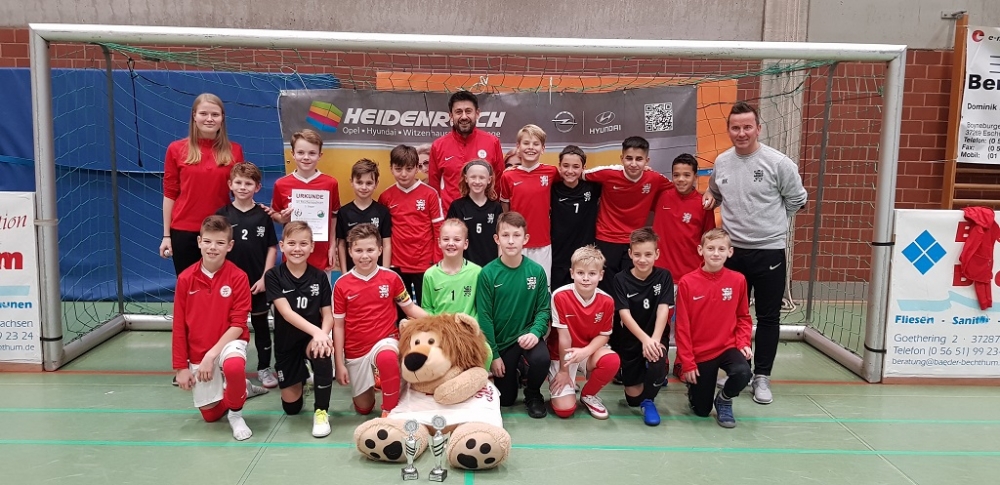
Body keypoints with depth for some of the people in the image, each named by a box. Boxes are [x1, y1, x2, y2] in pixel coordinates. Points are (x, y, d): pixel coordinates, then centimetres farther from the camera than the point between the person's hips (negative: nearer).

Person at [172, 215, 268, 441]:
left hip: (229, 342, -3)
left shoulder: (238, 277, -14)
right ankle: (241, 388, 38)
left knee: (234, 366, -39)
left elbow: (238, 324, -15)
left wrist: (211, 355, -23)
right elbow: (179, 326, -2)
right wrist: (181, 367, -2)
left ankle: (236, 413, -10)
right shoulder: (185, 278, -7)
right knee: (210, 414, 7)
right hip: (197, 352, 3)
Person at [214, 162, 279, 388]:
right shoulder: (221, 215, -2)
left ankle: (264, 368, 21)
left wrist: (265, 278, -6)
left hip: (258, 282, 0)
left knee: (260, 324, 10)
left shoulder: (263, 215, -2)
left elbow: (272, 248, 0)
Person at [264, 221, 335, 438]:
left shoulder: (319, 277, -5)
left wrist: (321, 335, -30)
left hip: (314, 338, 0)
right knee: (291, 407, 3)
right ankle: (301, 377, 40)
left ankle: (321, 412, -17)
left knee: (323, 354, -37)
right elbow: (286, 312, -21)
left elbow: (328, 314, -7)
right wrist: (315, 331, -37)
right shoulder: (274, 276, -10)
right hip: (287, 342, 0)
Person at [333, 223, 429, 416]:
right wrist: (339, 364, -3)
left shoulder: (391, 278, -8)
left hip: (385, 340, -2)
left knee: (387, 357, -40)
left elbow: (410, 308, 1)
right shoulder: (342, 285, -8)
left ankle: (390, 411, -17)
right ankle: (369, 384, 46)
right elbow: (338, 326, -2)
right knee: (363, 408, 11)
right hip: (356, 351, 2)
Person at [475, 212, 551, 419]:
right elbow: (484, 316, -11)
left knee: (541, 359, -33)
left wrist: (535, 332, -24)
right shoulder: (488, 273, -14)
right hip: (501, 340, 0)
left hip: (526, 335, 0)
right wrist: (493, 354, -10)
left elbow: (543, 309, -4)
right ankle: (514, 370, 41)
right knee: (506, 399, 6)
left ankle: (533, 394, 1)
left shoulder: (536, 271, -9)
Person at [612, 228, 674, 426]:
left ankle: (649, 400, -4)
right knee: (633, 399, 4)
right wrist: (644, 339, -30)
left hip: (656, 337, 0)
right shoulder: (621, 279, -8)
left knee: (657, 363, -35)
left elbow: (663, 310, -14)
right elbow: (624, 314, -16)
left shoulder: (663, 276, -5)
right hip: (630, 340, 1)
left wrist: (654, 340, -29)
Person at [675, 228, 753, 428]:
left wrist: (743, 342, -9)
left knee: (743, 373, -31)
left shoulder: (738, 280, -6)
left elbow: (743, 317, 7)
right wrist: (687, 362, -10)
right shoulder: (687, 282, -14)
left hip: (728, 347, 2)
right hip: (700, 352, -1)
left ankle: (724, 400, 4)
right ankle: (694, 385, 41)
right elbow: (682, 326, -10)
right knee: (701, 410, 5)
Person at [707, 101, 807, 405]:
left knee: (768, 317, 6)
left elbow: (797, 200, 0)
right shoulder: (721, 162, 2)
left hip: (769, 251, -4)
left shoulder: (778, 163, -10)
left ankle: (762, 376, 19)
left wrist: (769, 221, 3)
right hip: (732, 250, 4)